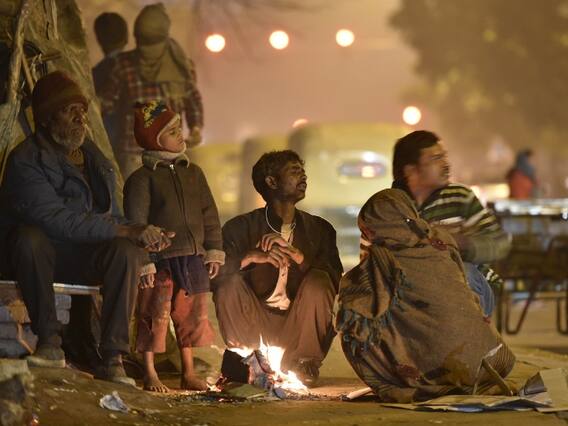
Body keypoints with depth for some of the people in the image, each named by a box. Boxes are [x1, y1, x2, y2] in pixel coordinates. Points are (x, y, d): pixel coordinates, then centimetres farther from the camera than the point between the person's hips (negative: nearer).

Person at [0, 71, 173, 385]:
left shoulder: (94, 158, 12)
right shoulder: (26, 160, -13)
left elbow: (112, 218, 12)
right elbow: (58, 221, -25)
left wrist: (142, 235, -12)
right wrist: (128, 231, -28)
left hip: (82, 258, 5)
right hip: (38, 252, -5)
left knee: (127, 250, -27)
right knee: (29, 237, -39)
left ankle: (112, 359, -29)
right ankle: (49, 341, -28)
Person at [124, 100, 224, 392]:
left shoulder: (193, 173, 11)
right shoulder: (143, 179, -8)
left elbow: (209, 215, 15)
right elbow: (136, 223, -11)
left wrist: (214, 252, 9)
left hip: (192, 258, 6)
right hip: (159, 260, -6)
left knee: (192, 314, 11)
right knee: (155, 314, -2)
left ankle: (189, 372, 22)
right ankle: (150, 374, 8)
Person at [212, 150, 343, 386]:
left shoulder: (320, 229, 6)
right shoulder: (241, 227, 2)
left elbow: (336, 280, -8)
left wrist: (294, 254, -20)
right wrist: (251, 257, -26)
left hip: (299, 328, 1)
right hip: (255, 329, -1)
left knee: (318, 281, -26)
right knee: (229, 284, -26)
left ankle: (303, 364, -9)